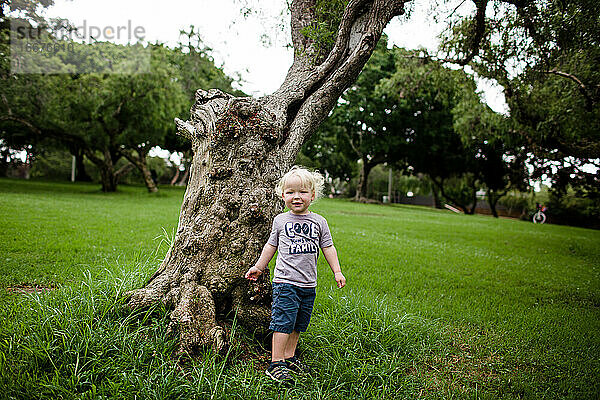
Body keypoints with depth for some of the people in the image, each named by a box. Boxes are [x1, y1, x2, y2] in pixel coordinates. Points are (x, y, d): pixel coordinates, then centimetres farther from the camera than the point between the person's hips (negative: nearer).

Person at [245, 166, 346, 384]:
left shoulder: (319, 221, 6)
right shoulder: (280, 220, 3)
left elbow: (328, 247, 10)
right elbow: (271, 245, 13)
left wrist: (337, 271, 5)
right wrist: (259, 267, 17)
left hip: (309, 284, 3)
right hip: (285, 281, -3)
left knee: (299, 323, 11)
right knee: (283, 321, -8)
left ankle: (289, 357, 25)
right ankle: (275, 364, -1)